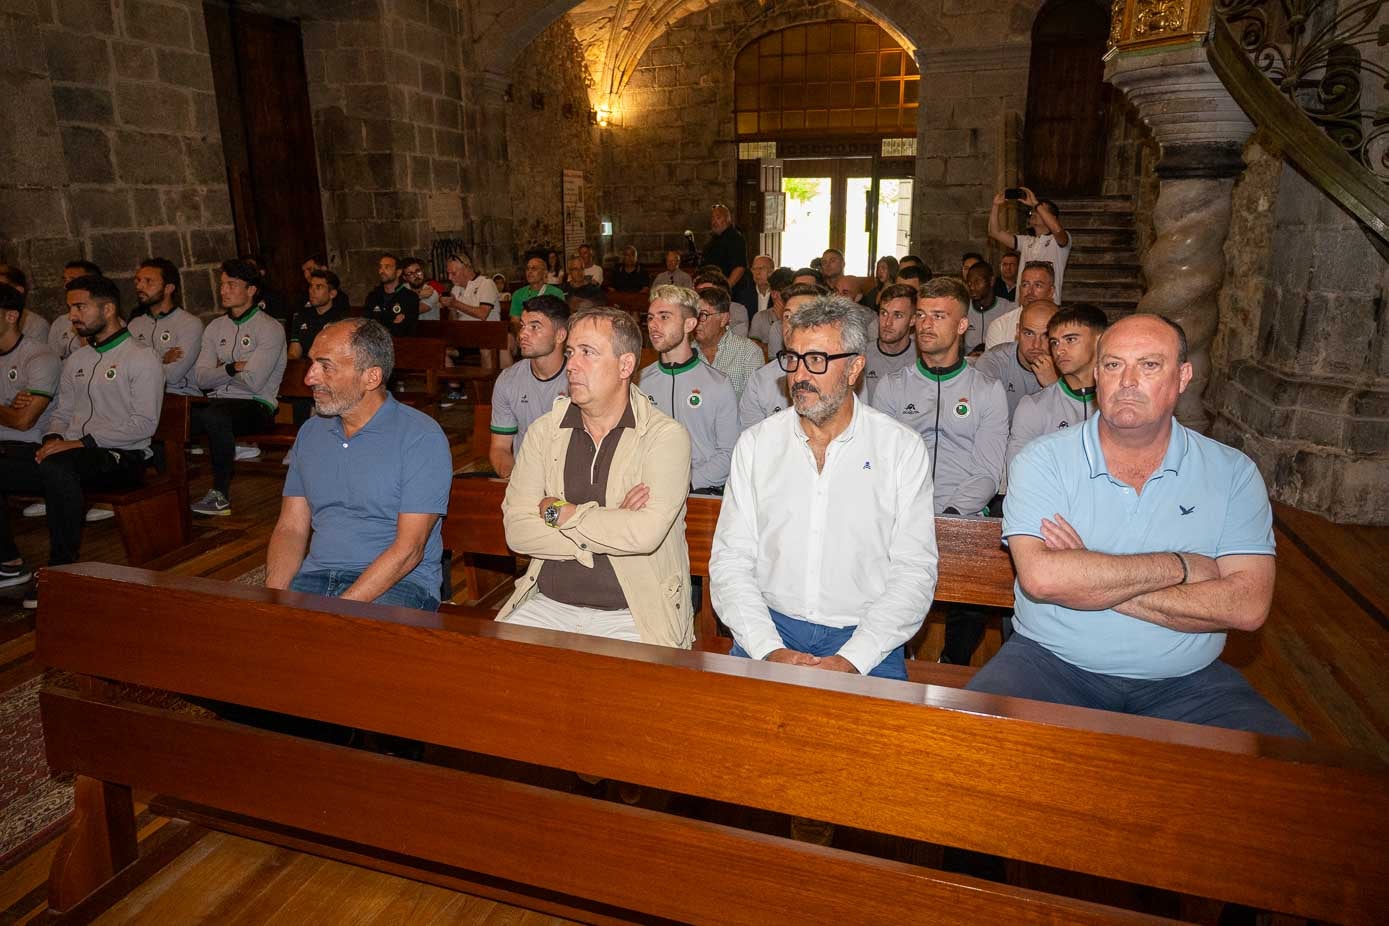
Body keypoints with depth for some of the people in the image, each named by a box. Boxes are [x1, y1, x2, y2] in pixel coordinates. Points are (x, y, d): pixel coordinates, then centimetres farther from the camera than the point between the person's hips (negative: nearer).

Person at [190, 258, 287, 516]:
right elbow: (201, 378, 8)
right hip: (218, 401, 6)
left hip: (256, 406, -6)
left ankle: (221, 495, -25)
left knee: (215, 415, -36)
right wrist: (233, 368, -9)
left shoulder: (270, 328, -4)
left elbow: (253, 381, -14)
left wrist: (221, 371, 3)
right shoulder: (215, 327, 17)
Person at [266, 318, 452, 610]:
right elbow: (291, 528, 12)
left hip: (399, 582, -5)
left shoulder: (421, 437, -9)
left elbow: (408, 550, -15)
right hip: (316, 574, 6)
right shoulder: (310, 432, 13)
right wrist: (274, 597, -7)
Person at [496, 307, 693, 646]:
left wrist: (560, 512, -8)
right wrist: (608, 526, -12)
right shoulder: (545, 430, 8)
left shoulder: (666, 436, -6)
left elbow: (645, 533, -21)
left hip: (631, 616, -3)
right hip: (548, 603, 4)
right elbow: (516, 529, -2)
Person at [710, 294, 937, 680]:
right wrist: (769, 649, -11)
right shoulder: (755, 444, 6)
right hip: (770, 626, 1)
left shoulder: (903, 449, 1)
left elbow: (914, 572, -3)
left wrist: (850, 660, -14)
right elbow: (730, 561, 2)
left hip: (864, 637, 0)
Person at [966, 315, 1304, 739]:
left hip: (1185, 681, 3)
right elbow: (1041, 577, -20)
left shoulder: (1232, 473, 3)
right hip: (1051, 662, -2)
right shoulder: (1043, 460, -4)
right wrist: (1179, 566, -12)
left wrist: (1093, 580, -16)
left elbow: (1248, 606, -9)